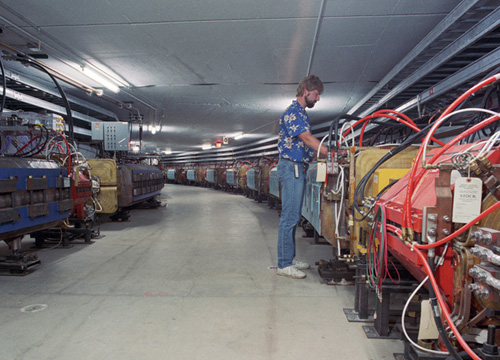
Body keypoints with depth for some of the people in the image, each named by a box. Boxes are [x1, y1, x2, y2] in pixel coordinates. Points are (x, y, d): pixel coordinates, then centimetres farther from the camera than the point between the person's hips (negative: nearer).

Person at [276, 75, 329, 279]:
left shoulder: (301, 113, 22)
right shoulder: (293, 112, -10)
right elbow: (307, 139, -19)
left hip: (298, 169, 10)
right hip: (291, 167, -10)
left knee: (293, 216, 12)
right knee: (289, 216, -8)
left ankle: (289, 258, 21)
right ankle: (284, 264, -1)